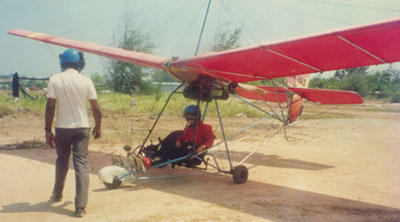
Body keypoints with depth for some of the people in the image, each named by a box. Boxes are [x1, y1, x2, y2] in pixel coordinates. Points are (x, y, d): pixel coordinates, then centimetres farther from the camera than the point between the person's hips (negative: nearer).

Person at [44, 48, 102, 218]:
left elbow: (50, 107, -10)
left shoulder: (55, 80, -6)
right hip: (82, 127, -1)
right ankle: (80, 207, -5)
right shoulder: (86, 81, -5)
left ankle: (57, 194, 39)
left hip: (62, 127, 1)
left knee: (62, 161, 21)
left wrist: (48, 130, -3)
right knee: (81, 164, -1)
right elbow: (96, 108, -3)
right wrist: (98, 127, 11)